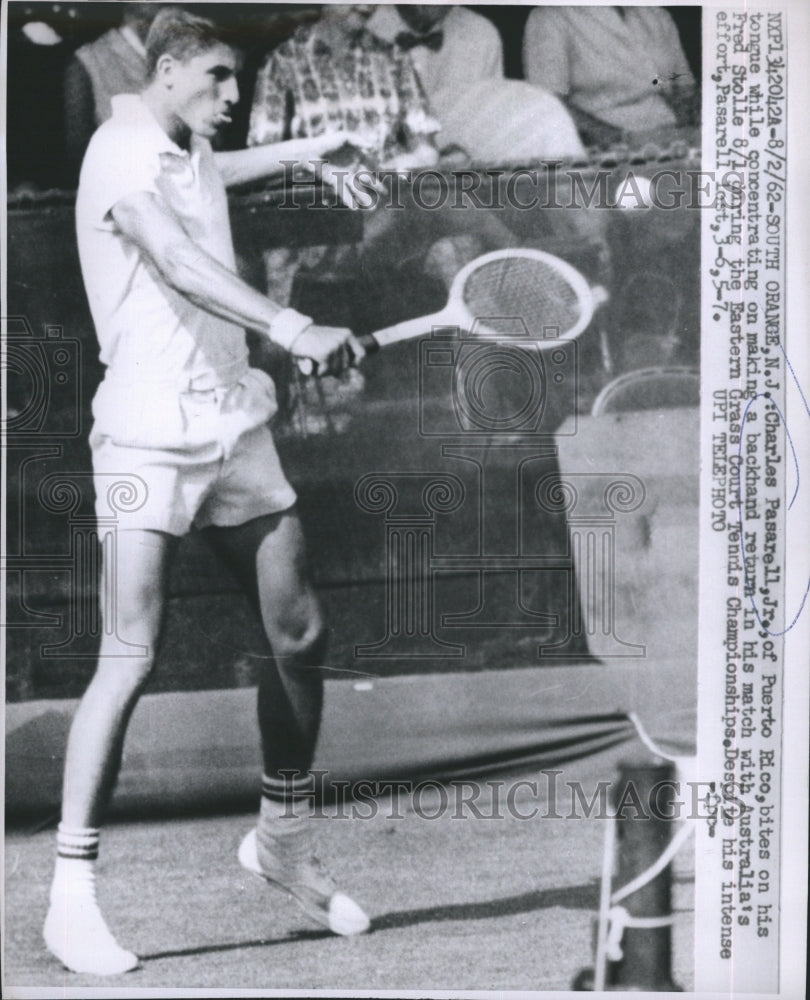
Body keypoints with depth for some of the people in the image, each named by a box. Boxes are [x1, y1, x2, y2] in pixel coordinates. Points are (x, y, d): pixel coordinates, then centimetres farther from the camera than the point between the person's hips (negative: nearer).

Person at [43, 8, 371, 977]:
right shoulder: (121, 152, -9)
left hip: (235, 420, 8)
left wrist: (304, 147, 42)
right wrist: (293, 328, -38)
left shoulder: (193, 154, 17)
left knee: (299, 632, 7)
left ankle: (282, 837, 27)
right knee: (130, 656, -13)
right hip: (149, 433, -8)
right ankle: (71, 893, -4)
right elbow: (180, 264, -27)